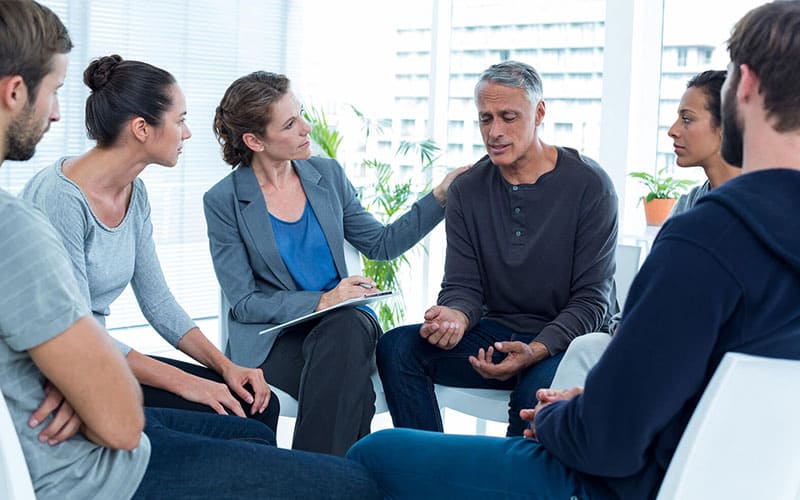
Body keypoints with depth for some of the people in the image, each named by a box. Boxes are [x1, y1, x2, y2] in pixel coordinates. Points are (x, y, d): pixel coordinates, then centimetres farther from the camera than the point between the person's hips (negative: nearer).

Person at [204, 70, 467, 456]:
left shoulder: (328, 175, 7)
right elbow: (244, 302, -7)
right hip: (271, 337, -3)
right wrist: (321, 302, -19)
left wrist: (440, 197, 5)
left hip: (343, 324, 4)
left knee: (346, 328, -35)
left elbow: (381, 244, 14)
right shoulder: (223, 201, -6)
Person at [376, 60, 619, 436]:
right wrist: (456, 315, -23)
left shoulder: (589, 185, -8)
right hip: (497, 331, 5)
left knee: (538, 386, -38)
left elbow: (591, 299, -10)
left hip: (567, 338, -4)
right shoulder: (467, 190, 6)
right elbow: (462, 285, 3)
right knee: (396, 346, -18)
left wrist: (536, 350, -27)